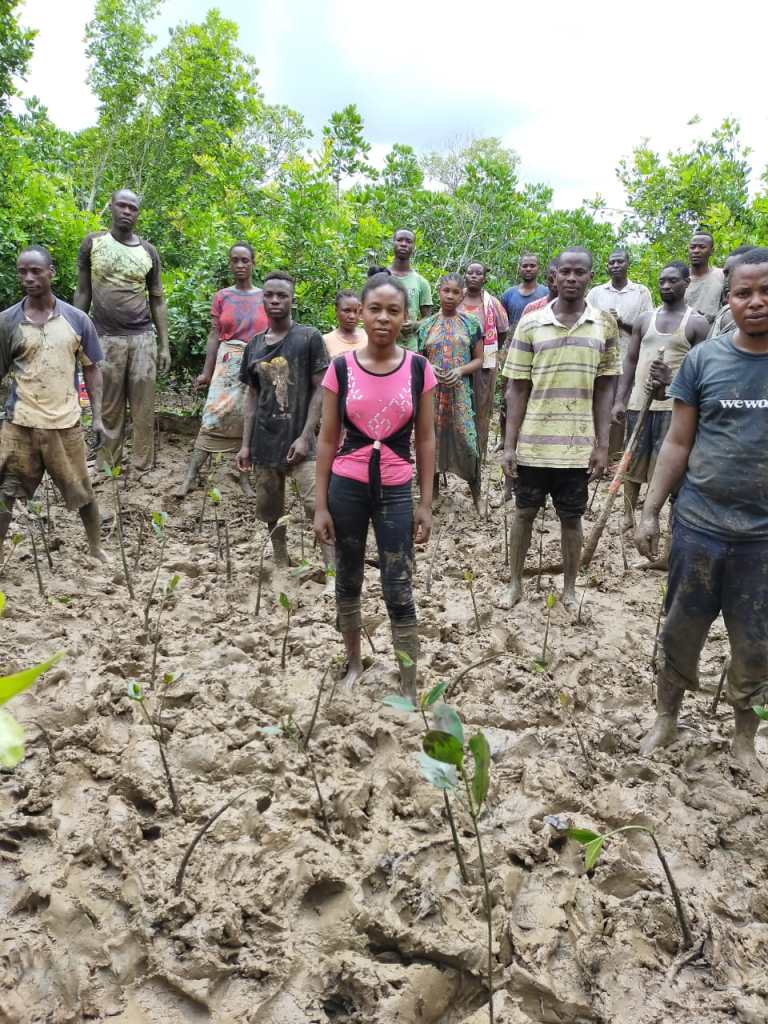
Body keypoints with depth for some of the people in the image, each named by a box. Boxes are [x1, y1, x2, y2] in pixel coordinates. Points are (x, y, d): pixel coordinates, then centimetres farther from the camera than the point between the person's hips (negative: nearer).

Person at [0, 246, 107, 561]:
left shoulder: (77, 319, 1)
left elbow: (91, 368, 6)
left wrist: (97, 416, 0)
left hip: (66, 423, 1)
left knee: (82, 491, 13)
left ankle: (96, 548, 32)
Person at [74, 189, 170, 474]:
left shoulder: (149, 252, 8)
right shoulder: (92, 242, 5)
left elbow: (157, 301, 12)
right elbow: (83, 293, 8)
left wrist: (164, 345, 6)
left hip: (142, 338, 1)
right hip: (105, 339, -1)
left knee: (144, 409, 1)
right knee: (109, 410, 2)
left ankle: (143, 469, 8)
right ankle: (107, 468, 11)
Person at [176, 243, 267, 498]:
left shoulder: (264, 297, 4)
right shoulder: (222, 297, 5)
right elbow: (214, 335, 4)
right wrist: (207, 371, -1)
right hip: (228, 362, 0)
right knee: (214, 416, -7)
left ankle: (245, 475, 13)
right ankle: (191, 474, -4)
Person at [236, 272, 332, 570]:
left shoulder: (309, 337, -3)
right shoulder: (254, 346, 10)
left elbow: (320, 389, -5)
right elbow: (251, 396, 13)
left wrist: (305, 436, -12)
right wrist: (246, 444, 7)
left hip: (298, 441, -5)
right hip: (264, 443, 5)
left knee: (317, 506, -16)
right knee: (270, 512, 11)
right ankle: (281, 566, 26)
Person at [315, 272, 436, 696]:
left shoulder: (419, 369, -3)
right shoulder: (340, 368, -4)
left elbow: (425, 440, 2)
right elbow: (327, 440, 0)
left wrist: (425, 504, -1)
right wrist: (320, 505, -3)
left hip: (396, 491, -1)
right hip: (346, 487, 1)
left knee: (399, 593, 0)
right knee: (348, 581, 15)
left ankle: (408, 688, 12)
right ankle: (354, 664, 35)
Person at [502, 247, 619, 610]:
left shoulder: (605, 324, 1)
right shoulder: (530, 324, -2)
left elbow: (604, 389, 4)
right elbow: (517, 390, -1)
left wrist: (602, 444, -1)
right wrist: (509, 445, -5)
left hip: (579, 445, 1)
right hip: (533, 443, 0)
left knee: (572, 518, 11)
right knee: (524, 513, 12)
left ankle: (569, 588, 28)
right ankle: (515, 583, 28)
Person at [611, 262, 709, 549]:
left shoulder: (697, 323, -1)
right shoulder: (644, 319, 11)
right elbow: (630, 361, 12)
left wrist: (671, 380, -24)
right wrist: (619, 400, 2)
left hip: (673, 407, -4)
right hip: (638, 404, 4)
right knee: (633, 464, 11)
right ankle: (627, 517, 26)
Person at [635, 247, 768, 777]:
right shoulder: (703, 359, -1)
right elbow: (678, 443, 3)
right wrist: (650, 512, 0)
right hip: (698, 526, 0)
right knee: (680, 633, 13)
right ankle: (667, 718, 34)